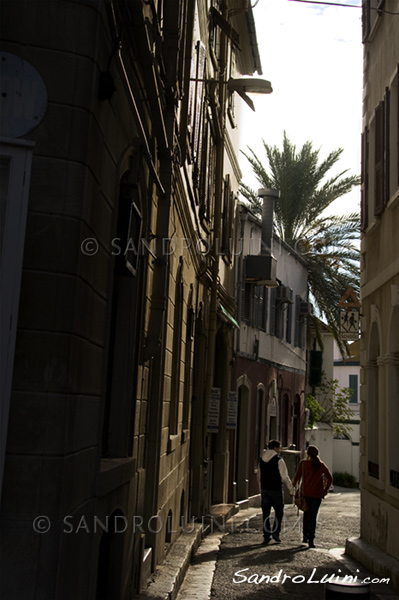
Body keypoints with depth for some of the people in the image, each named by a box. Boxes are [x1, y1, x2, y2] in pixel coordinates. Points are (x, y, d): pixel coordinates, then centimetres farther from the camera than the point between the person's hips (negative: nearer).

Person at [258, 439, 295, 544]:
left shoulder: (261, 459, 8)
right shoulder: (278, 460, -11)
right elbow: (285, 477, -10)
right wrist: (291, 489, -1)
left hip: (264, 489, 5)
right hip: (276, 489, -5)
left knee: (265, 513, 9)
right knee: (279, 511, 10)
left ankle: (266, 536, 11)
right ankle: (275, 532, -1)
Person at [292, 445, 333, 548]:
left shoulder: (303, 463, -3)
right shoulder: (321, 465, 3)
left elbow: (297, 476, -6)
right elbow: (329, 478, 0)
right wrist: (325, 490, 5)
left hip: (305, 493, 0)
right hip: (317, 494, 0)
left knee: (306, 514, 19)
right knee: (313, 516, 4)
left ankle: (305, 537, 19)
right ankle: (311, 540, -4)